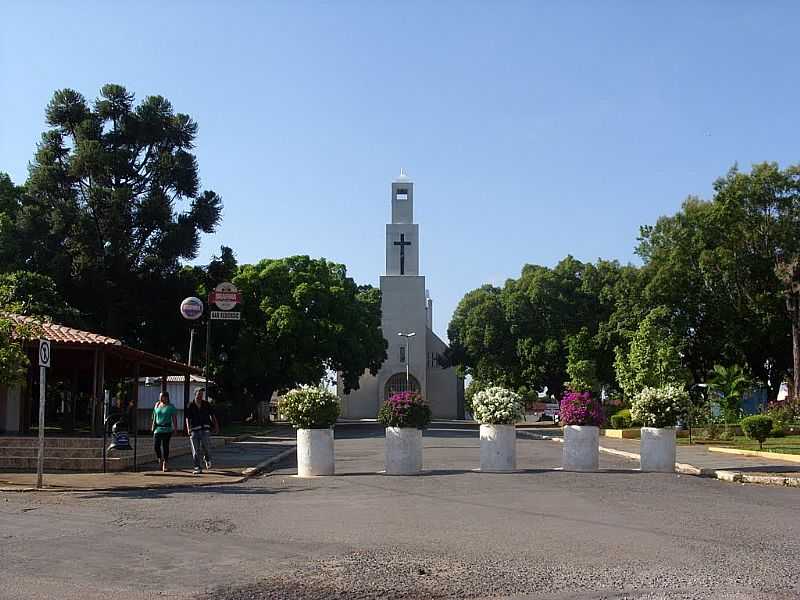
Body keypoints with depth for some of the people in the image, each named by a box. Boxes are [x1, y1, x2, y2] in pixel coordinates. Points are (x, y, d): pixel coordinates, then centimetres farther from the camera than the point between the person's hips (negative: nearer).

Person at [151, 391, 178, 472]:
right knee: (156, 445, -5)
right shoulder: (157, 405, 13)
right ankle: (160, 459, 20)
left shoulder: (171, 407, 1)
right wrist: (153, 426, 12)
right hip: (157, 428, 3)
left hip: (167, 429, -3)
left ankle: (165, 464, 3)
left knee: (165, 446, -5)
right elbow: (154, 417, 18)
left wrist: (175, 428, -7)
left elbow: (174, 418, 0)